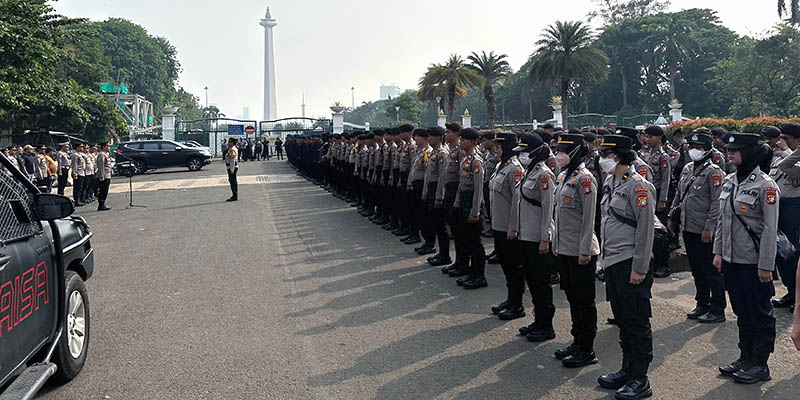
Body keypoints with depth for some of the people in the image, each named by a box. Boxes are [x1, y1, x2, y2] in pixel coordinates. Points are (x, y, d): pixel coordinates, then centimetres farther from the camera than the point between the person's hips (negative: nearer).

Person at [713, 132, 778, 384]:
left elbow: (770, 229, -15)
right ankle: (746, 358, 29)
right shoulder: (730, 181, 7)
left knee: (759, 313, 6)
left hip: (754, 262, -7)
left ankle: (760, 365, 17)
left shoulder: (765, 185, -14)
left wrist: (765, 265, -16)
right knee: (742, 312, 17)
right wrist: (718, 251, 11)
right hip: (732, 259, 7)